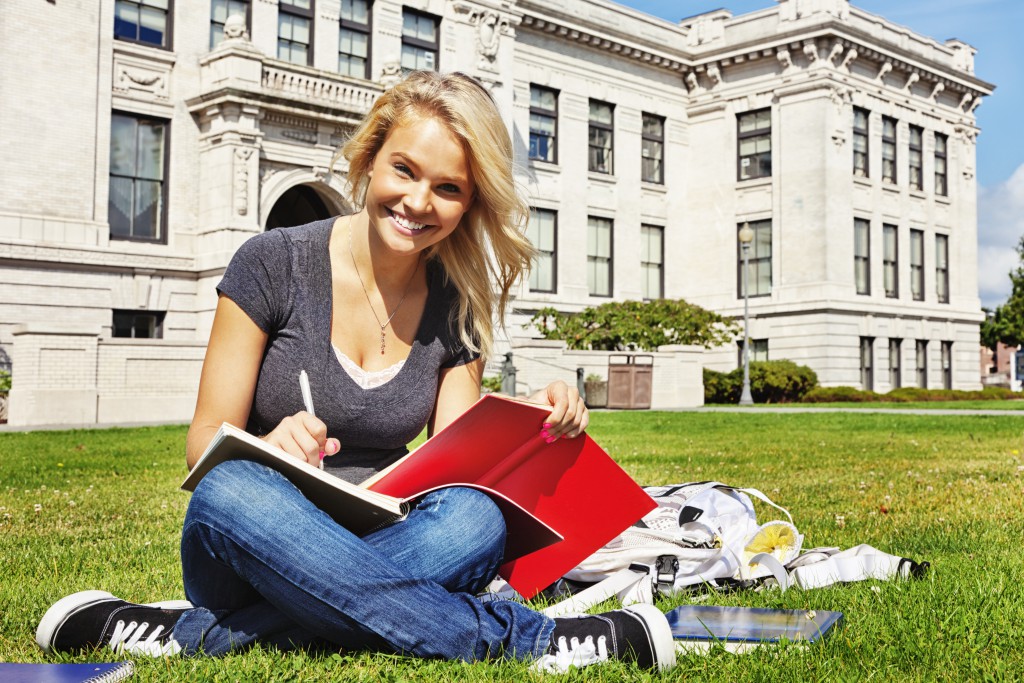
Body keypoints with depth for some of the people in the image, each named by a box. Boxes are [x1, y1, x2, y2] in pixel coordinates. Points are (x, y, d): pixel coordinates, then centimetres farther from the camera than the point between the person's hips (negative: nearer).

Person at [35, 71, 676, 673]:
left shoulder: (459, 308, 2)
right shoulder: (275, 263, -8)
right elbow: (204, 442, -7)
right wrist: (270, 448, -30)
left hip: (377, 545, 2)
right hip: (248, 545, -2)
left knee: (475, 521, -30)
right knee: (232, 491, -37)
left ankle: (197, 634, -26)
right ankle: (521, 635, -29)